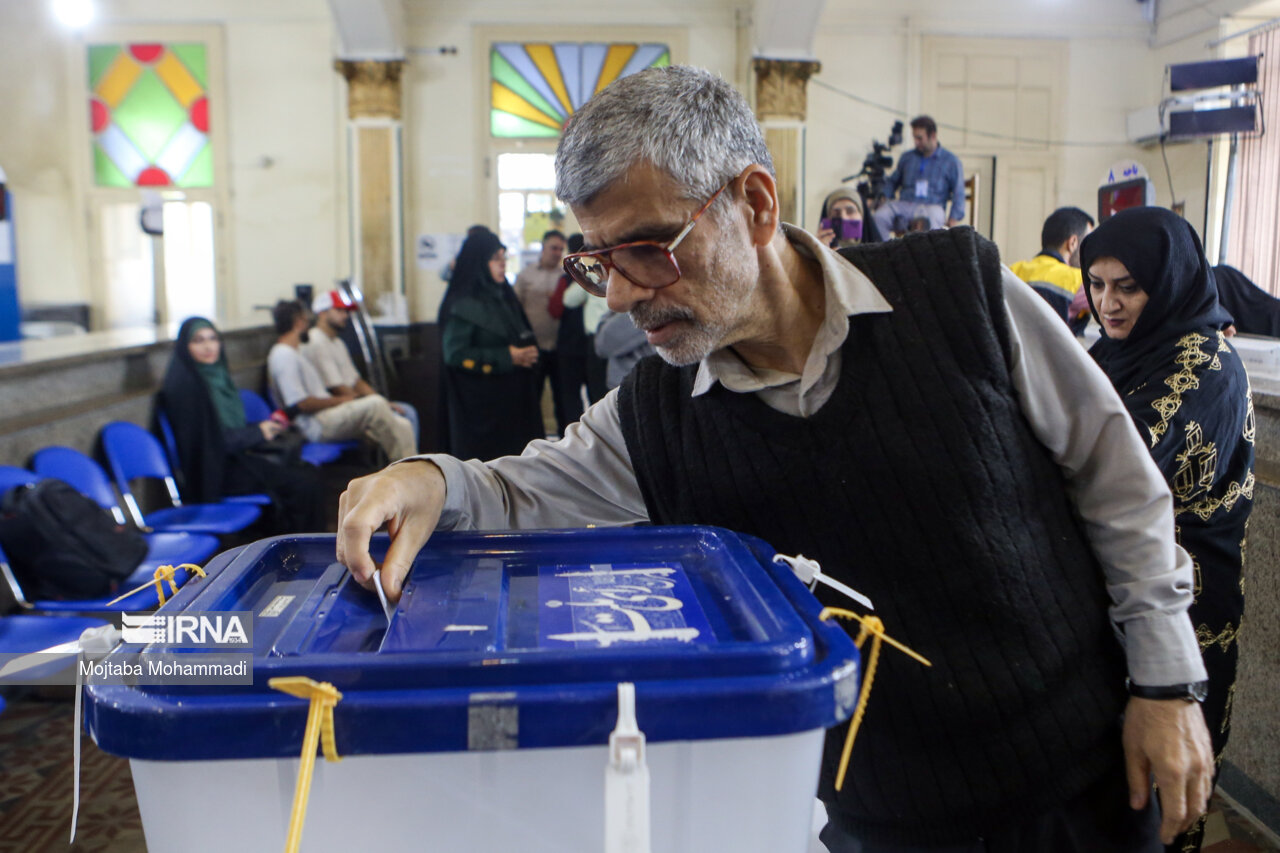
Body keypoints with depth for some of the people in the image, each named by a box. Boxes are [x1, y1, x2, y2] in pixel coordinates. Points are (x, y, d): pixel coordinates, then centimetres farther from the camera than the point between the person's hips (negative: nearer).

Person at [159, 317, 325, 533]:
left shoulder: (216, 375, 13)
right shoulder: (183, 385, -13)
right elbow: (207, 440, -17)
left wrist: (265, 427, 1)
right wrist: (257, 433, -10)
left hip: (237, 456, 8)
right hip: (215, 470, -8)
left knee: (309, 473, -8)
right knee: (302, 485, -19)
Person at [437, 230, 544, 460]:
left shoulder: (504, 298, 16)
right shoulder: (462, 305, -9)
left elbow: (524, 338, 23)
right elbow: (455, 354, -16)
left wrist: (527, 353, 2)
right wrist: (506, 357, -17)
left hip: (511, 396, 7)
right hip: (479, 404, -7)